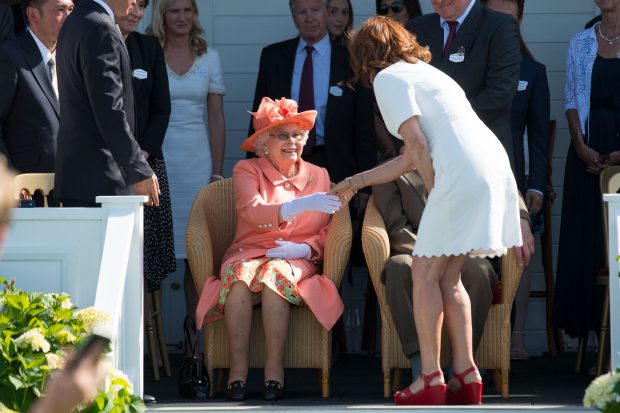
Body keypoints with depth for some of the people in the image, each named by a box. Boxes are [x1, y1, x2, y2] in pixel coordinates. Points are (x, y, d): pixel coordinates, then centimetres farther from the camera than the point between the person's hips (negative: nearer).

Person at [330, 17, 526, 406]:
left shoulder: (388, 78, 2)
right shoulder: (422, 72, 29)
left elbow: (417, 145, -10)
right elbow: (413, 158, 32)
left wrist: (435, 192, -2)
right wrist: (357, 182, 40)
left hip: (463, 175, -8)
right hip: (495, 167, 8)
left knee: (426, 273, 1)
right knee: (448, 277, 15)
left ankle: (431, 379, 0)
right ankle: (466, 375, 12)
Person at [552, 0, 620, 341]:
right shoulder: (579, 44, 12)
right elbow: (571, 99, 10)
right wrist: (581, 146, -5)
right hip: (589, 147, 3)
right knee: (585, 233, 1)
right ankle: (591, 320, 4)